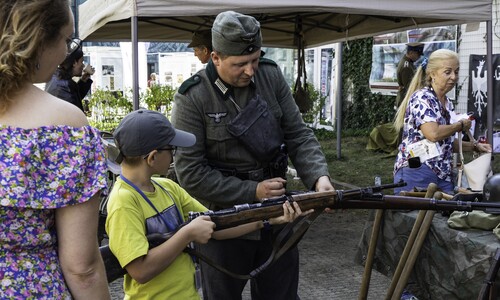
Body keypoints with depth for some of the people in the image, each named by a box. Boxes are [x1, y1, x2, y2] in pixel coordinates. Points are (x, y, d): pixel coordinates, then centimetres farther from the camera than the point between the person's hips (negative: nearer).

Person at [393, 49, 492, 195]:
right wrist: (461, 125, -7)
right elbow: (433, 134, -24)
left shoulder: (448, 103, 16)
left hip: (443, 177, 8)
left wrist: (475, 146, 15)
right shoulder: (421, 98, -11)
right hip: (417, 174, -8)